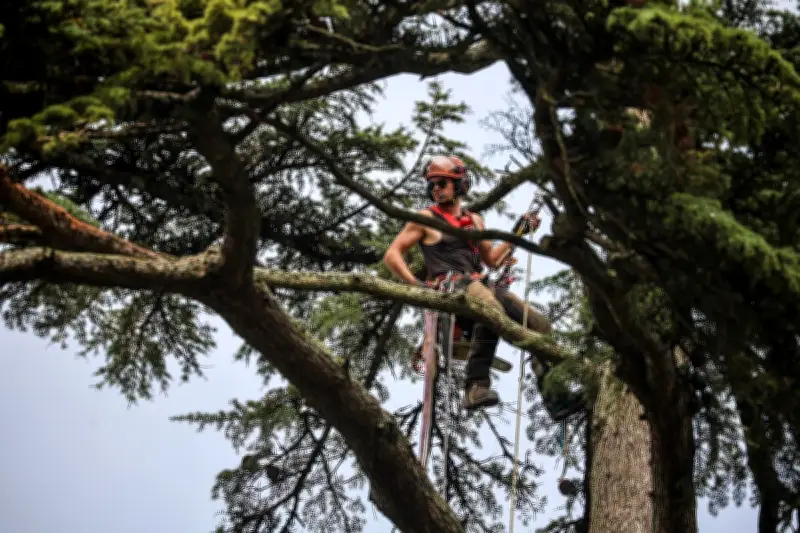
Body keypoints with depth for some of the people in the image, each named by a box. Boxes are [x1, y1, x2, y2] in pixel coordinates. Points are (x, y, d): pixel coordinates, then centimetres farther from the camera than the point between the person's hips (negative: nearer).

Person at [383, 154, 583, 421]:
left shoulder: (474, 220, 25)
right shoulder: (426, 218, 8)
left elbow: (491, 259, 33)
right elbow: (391, 255, 3)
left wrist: (517, 233, 24)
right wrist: (417, 284, -11)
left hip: (480, 284, 7)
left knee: (539, 323, -6)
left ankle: (555, 398, -8)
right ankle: (476, 386, -43)